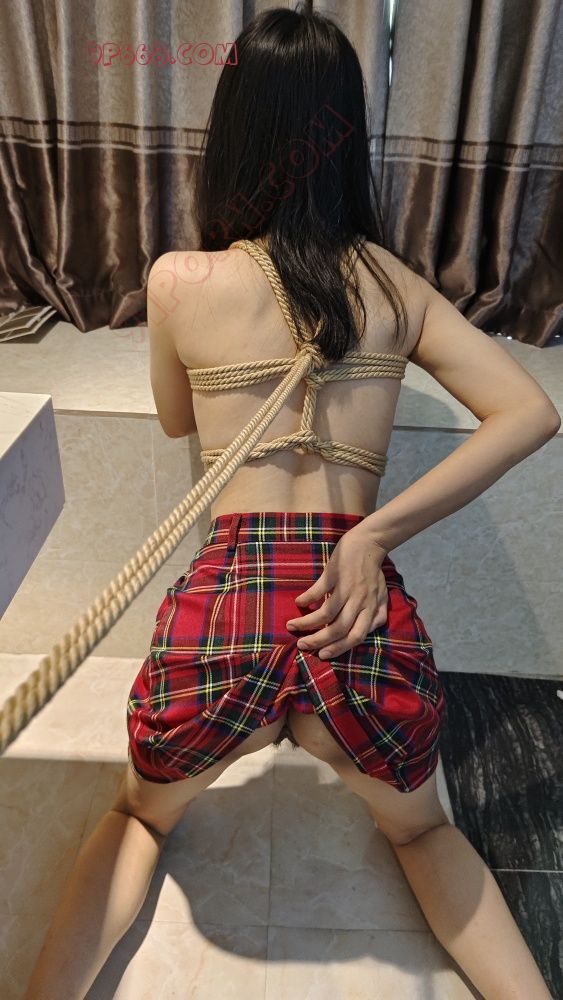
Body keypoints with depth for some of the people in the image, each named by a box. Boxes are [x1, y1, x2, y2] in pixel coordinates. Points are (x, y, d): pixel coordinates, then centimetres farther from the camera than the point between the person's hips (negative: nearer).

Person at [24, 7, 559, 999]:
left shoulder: (178, 280, 2)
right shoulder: (395, 283, 7)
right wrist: (378, 531, -8)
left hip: (222, 614, -1)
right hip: (367, 627, 2)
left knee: (140, 816, 35)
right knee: (419, 827, 36)